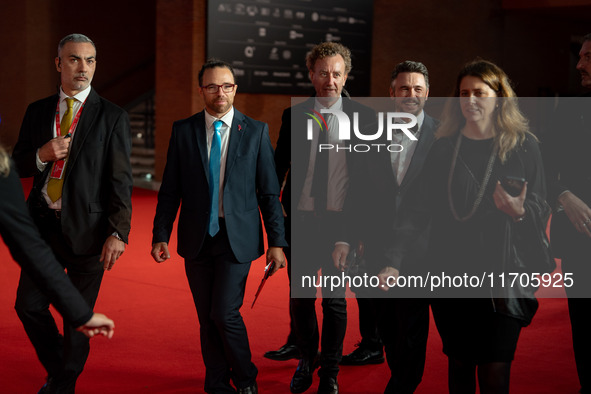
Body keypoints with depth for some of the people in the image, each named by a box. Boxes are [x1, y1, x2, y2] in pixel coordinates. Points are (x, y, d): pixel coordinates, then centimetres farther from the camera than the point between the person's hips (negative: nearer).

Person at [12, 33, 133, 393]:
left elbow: (121, 181, -8)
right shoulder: (38, 111, 9)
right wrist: (42, 155, -11)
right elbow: (17, 166, 12)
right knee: (29, 306, 7)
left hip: (87, 229, -3)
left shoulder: (112, 117, -3)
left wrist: (118, 232, -18)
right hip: (43, 224, 4)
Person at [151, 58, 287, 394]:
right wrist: (161, 235, -2)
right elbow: (170, 190, 5)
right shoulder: (183, 130, 4)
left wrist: (277, 241, -3)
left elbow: (269, 192, 1)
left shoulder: (256, 131, 0)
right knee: (207, 317, 9)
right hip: (197, 239, 3)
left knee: (225, 312, -10)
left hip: (237, 238, -2)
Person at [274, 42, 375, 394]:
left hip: (341, 220, -1)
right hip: (301, 219, 2)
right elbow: (279, 167, 9)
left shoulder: (363, 117, 0)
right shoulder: (294, 116, 5)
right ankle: (307, 361, 31)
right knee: (300, 297, 9)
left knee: (335, 299, 6)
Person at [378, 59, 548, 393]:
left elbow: (540, 216, 3)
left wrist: (519, 212, -20)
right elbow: (419, 210, 5)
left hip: (502, 276, -2)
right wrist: (393, 262, -4)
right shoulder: (444, 147, 7)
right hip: (450, 275, 2)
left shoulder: (522, 146, 1)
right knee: (459, 365, 10)